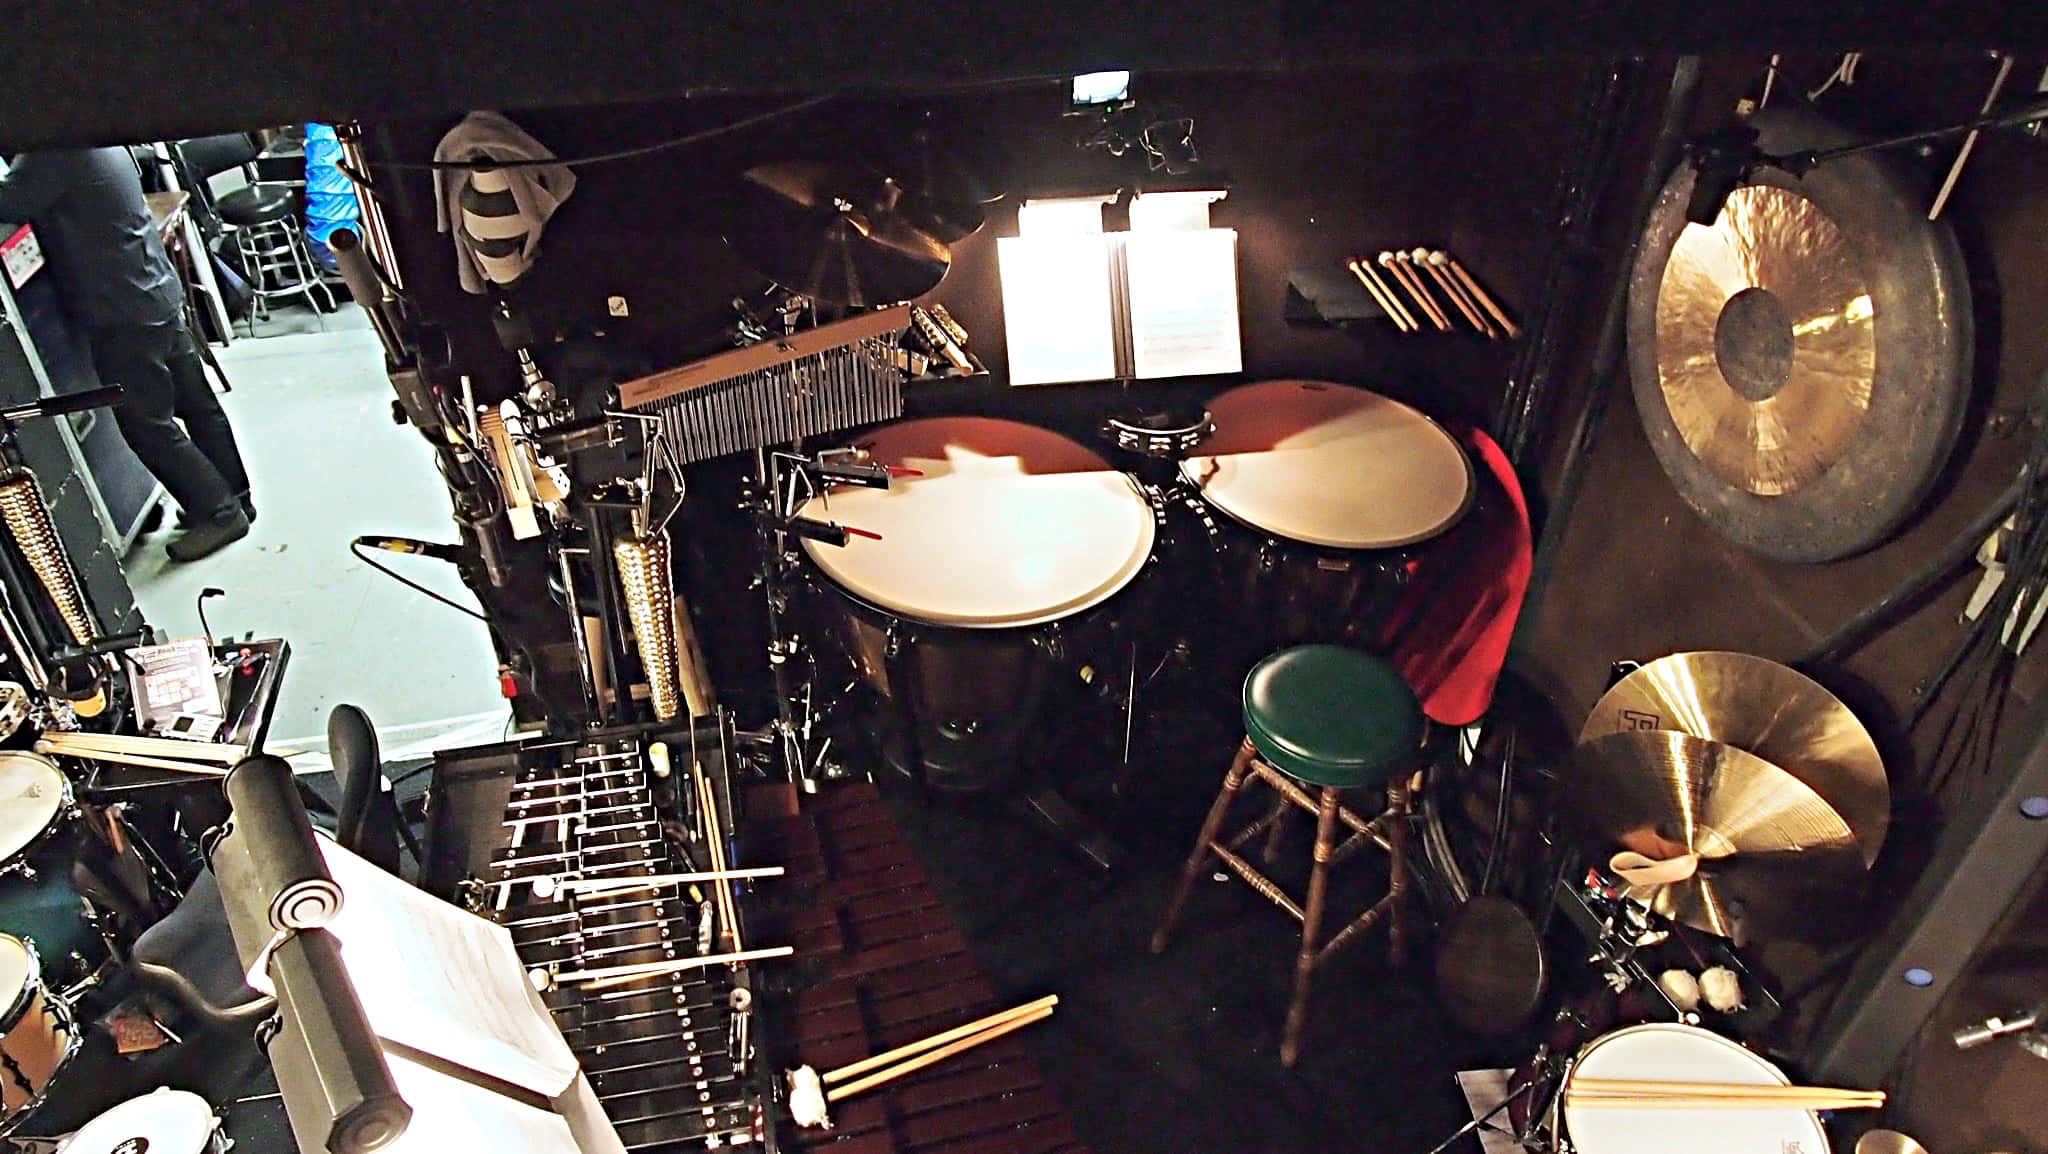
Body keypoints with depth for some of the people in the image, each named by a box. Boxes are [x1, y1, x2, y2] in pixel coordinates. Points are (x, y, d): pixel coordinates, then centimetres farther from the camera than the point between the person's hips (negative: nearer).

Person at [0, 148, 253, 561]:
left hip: (124, 314, -9)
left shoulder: (54, 149, -20)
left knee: (147, 426, 1)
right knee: (197, 403, 14)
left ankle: (218, 512, 7)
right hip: (159, 292, 9)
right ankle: (233, 498, 24)